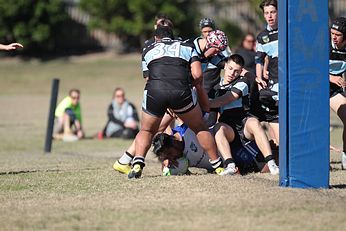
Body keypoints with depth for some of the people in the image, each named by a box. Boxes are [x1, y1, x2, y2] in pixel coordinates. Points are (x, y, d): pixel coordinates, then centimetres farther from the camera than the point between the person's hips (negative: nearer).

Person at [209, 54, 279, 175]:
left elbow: (222, 101, -11)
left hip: (244, 124, -2)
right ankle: (230, 166, -46)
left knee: (253, 123, -36)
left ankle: (271, 164, -44)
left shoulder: (241, 84, 2)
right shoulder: (217, 84, 17)